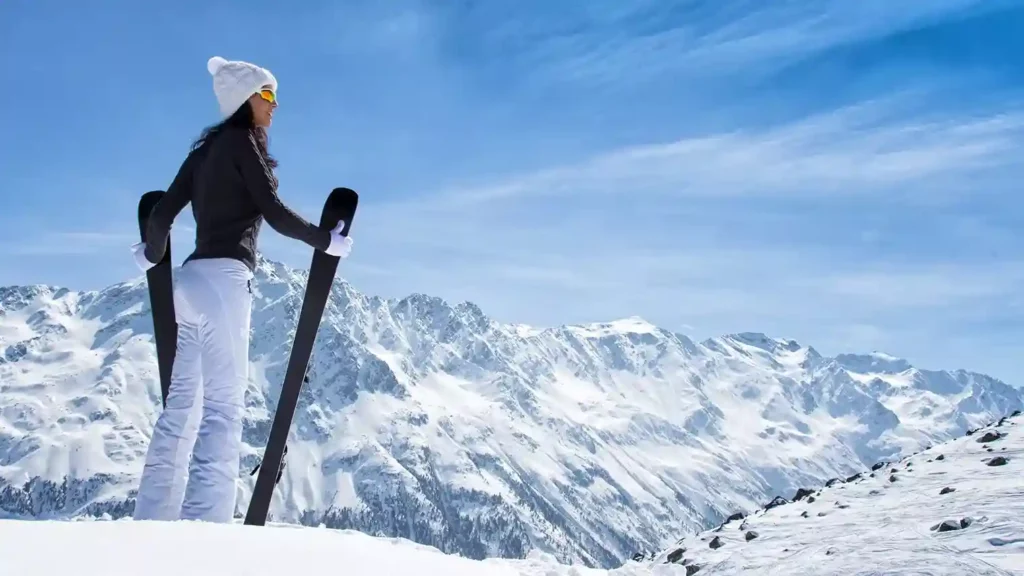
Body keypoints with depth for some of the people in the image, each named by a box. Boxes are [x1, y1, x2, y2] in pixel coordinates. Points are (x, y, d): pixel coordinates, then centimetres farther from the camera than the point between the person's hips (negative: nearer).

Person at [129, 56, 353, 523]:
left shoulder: (206, 148, 21)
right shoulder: (243, 141, -1)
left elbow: (162, 212, 18)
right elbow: (274, 212, -9)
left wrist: (153, 255, 37)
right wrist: (327, 241, 4)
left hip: (192, 279, 8)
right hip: (223, 278, -8)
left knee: (183, 405, 6)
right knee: (222, 405, -12)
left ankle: (152, 523, 7)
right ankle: (203, 523, -17)